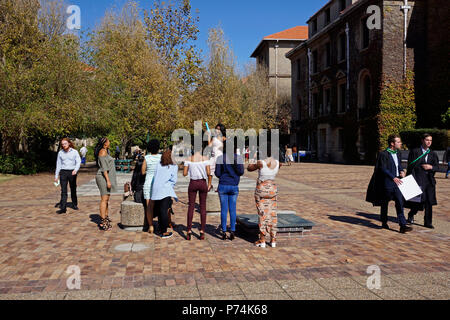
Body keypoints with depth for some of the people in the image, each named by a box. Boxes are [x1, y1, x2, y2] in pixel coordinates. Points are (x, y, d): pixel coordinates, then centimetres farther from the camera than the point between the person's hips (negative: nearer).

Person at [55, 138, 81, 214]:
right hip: (63, 172, 1)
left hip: (72, 172, -1)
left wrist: (75, 170, -25)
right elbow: (58, 164, 12)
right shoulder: (60, 153, 7)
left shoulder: (74, 152, 0)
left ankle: (74, 204, 29)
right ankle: (63, 208, -9)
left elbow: (78, 162, -7)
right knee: (63, 190, -7)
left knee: (73, 189, 11)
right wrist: (56, 176, 10)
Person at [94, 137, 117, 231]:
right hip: (104, 177, -10)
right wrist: (108, 180, -22)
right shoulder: (103, 151, -12)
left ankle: (106, 217, 23)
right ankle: (103, 222, -9)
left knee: (107, 199, 14)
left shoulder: (105, 151, 19)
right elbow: (104, 168, -19)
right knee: (104, 199, -10)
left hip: (107, 177, 10)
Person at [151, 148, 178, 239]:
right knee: (164, 210, -2)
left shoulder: (158, 165, 9)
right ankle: (164, 232, 2)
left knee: (159, 210, 13)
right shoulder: (174, 167, -2)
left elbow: (155, 177, 9)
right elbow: (174, 180, -4)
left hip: (156, 190, 5)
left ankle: (161, 229, 24)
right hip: (166, 190, -5)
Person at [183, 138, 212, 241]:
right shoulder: (205, 158, -5)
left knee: (191, 206, 7)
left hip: (193, 183, 1)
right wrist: (209, 184, 2)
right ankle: (202, 231, 7)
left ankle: (189, 231, 5)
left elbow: (184, 173, -3)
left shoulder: (189, 159, -3)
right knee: (203, 207, 7)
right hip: (203, 183, -1)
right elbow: (209, 173, -11)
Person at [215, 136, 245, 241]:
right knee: (233, 209, 8)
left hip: (223, 186, -1)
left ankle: (224, 232, 7)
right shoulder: (238, 158, -3)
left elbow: (217, 174, -5)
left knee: (224, 209, 5)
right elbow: (241, 172, -5)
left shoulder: (220, 158, -5)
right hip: (234, 186, 1)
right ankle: (232, 231, 8)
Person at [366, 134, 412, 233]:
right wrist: (393, 178, -29)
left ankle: (403, 226, -4)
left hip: (397, 182, 6)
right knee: (385, 203, 10)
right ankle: (384, 223, 28)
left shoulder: (397, 153, 11)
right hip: (387, 183, -6)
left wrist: (402, 171, -1)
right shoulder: (384, 154, -12)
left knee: (400, 203, -2)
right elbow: (383, 169, -19)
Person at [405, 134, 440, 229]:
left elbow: (437, 167, 9)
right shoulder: (414, 152, -1)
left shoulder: (433, 154, 11)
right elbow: (410, 166, -4)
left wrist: (431, 167, -13)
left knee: (429, 202, 5)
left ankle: (428, 222, 15)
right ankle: (411, 215, 24)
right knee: (419, 201, -5)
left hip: (429, 180, 4)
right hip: (418, 179, -4)